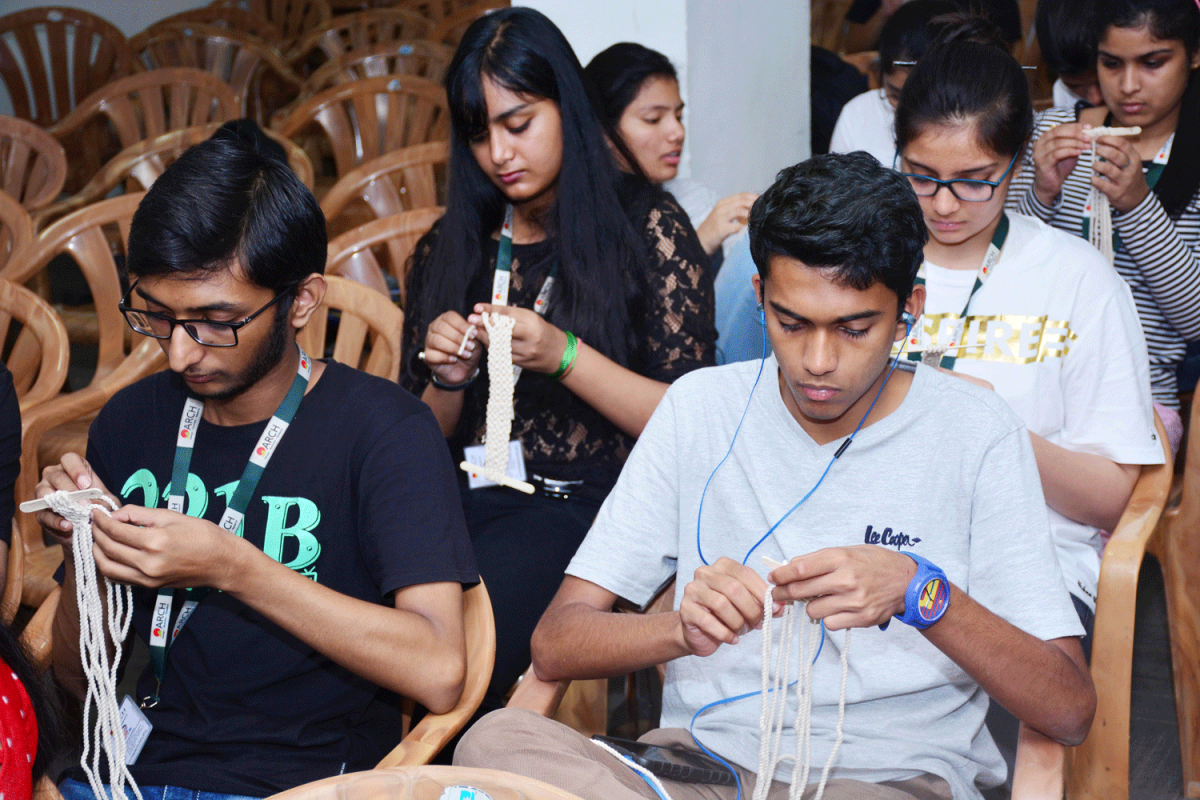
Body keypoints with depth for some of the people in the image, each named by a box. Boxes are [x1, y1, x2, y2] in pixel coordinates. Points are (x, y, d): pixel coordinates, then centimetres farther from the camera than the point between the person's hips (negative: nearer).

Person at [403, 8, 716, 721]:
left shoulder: (646, 225, 4)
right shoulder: (452, 247, 15)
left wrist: (564, 358, -13)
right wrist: (449, 381, -3)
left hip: (588, 501, -4)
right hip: (469, 494, 4)